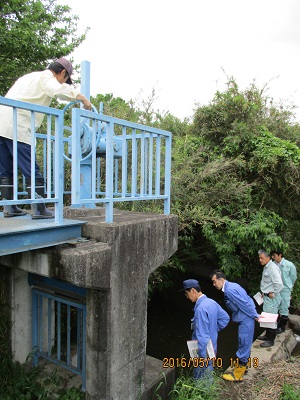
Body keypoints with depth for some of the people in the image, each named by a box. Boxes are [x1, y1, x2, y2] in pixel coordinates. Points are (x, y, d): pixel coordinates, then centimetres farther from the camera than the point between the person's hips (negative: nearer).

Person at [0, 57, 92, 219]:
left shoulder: (31, 76, 29)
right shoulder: (47, 76, 2)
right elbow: (59, 90, -19)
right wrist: (82, 97, -11)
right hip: (17, 127, -9)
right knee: (31, 169, -6)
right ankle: (39, 210, -4)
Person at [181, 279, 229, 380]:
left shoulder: (200, 309, -28)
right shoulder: (211, 302, -1)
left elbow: (202, 335, -26)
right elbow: (225, 318, 11)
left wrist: (203, 356, -19)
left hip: (204, 350, -8)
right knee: (209, 376, 24)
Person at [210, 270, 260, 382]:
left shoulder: (230, 290, -22)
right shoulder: (231, 286, 9)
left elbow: (245, 304, -22)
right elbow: (248, 300, 12)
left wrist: (255, 316, -12)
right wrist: (255, 315, 12)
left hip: (246, 321, -10)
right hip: (244, 320, 10)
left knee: (243, 346, 3)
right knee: (244, 344, 22)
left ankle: (237, 375, 15)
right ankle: (242, 365, 39)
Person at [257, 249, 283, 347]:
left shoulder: (273, 268, -22)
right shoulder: (266, 267, 9)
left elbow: (279, 284, -28)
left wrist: (273, 293, -17)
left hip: (272, 298, -10)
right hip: (267, 297, 10)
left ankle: (271, 340, 11)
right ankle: (268, 335, 35)